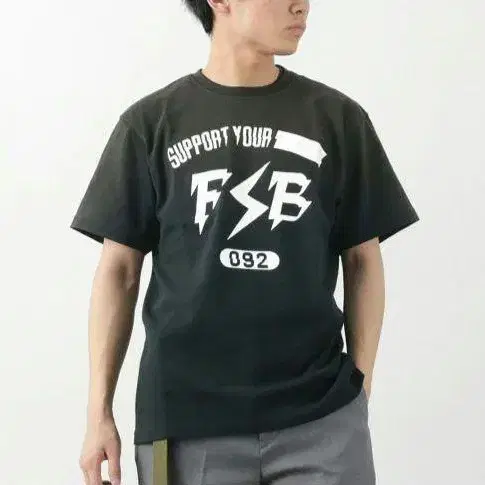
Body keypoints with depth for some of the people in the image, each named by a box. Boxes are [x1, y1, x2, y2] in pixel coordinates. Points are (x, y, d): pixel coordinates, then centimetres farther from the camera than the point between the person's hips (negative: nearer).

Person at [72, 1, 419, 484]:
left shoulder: (338, 119, 5)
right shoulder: (150, 124, 3)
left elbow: (362, 262, 8)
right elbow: (119, 271, 4)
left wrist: (360, 387, 4)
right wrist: (99, 411, 1)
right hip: (186, 419, 0)